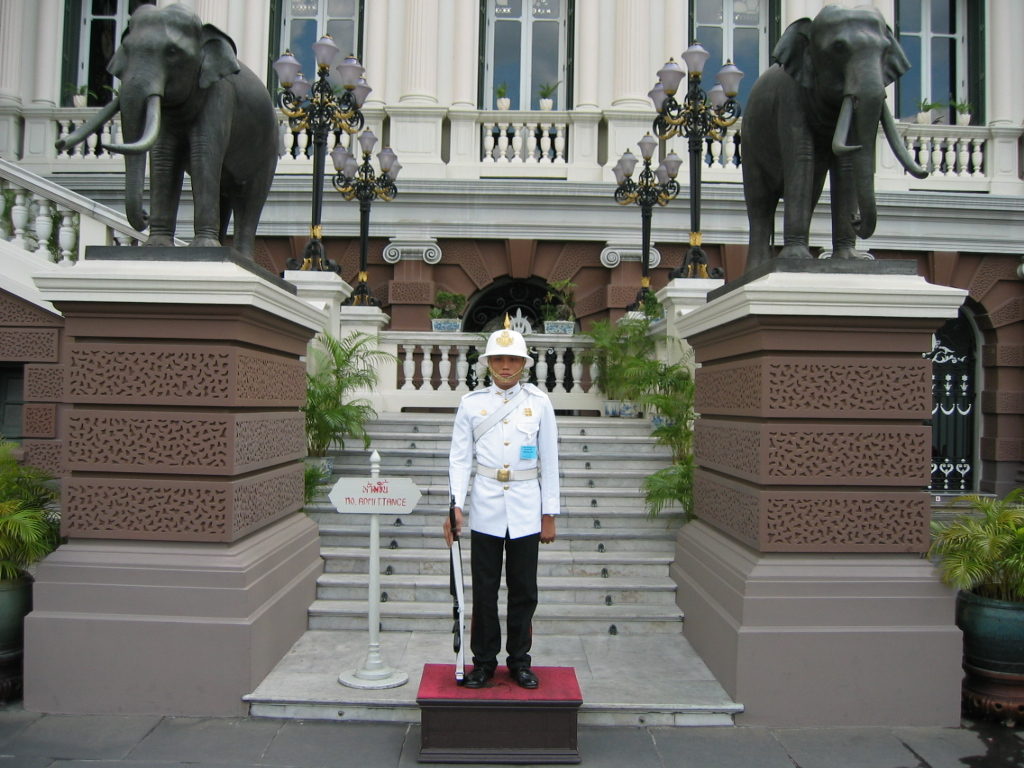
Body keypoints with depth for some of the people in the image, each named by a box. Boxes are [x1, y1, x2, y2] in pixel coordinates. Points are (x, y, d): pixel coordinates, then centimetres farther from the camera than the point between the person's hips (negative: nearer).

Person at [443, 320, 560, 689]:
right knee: (484, 589, 7)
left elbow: (549, 461, 3)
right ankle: (484, 661, 22)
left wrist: (549, 514, 1)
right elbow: (459, 458, 1)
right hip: (486, 509, 0)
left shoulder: (539, 402, 1)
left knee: (524, 590, 9)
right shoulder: (471, 403, 1)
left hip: (526, 511, 0)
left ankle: (520, 660, 24)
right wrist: (455, 506, -10)